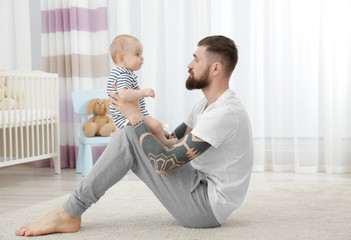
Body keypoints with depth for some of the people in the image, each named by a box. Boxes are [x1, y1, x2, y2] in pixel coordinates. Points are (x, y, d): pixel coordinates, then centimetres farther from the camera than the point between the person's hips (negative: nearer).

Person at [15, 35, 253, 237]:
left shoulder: (225, 113, -23)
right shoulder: (206, 105, 12)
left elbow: (164, 164, -26)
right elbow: (172, 142, 16)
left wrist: (135, 117, -15)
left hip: (206, 207, -10)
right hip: (202, 192, 10)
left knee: (129, 138, -16)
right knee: (133, 138, 5)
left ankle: (69, 213, -7)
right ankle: (69, 212, 5)